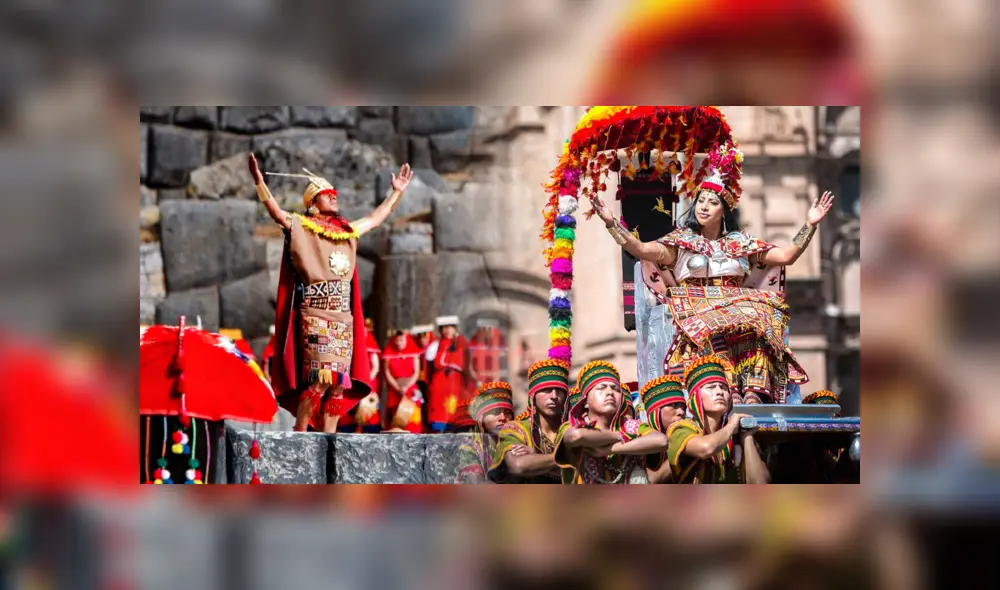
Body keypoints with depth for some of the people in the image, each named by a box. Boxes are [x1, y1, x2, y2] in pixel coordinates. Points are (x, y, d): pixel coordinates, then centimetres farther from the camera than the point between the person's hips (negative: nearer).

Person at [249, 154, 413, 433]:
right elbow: (276, 213, -13)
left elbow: (377, 217, 34)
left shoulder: (349, 231, 19)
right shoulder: (301, 228, 2)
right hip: (314, 317, -6)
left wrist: (397, 191, 38)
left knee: (339, 383, 3)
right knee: (318, 379, -15)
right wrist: (259, 180, -25)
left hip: (343, 319, 6)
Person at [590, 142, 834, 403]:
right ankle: (730, 390, -47)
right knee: (713, 328, -38)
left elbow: (786, 256, 17)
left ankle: (753, 391, -44)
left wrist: (810, 225, 9)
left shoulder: (740, 242, 21)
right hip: (697, 310, -2)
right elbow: (642, 249, -4)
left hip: (736, 305, 2)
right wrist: (611, 223, -16)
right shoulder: (681, 241, 13)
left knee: (756, 322, -33)